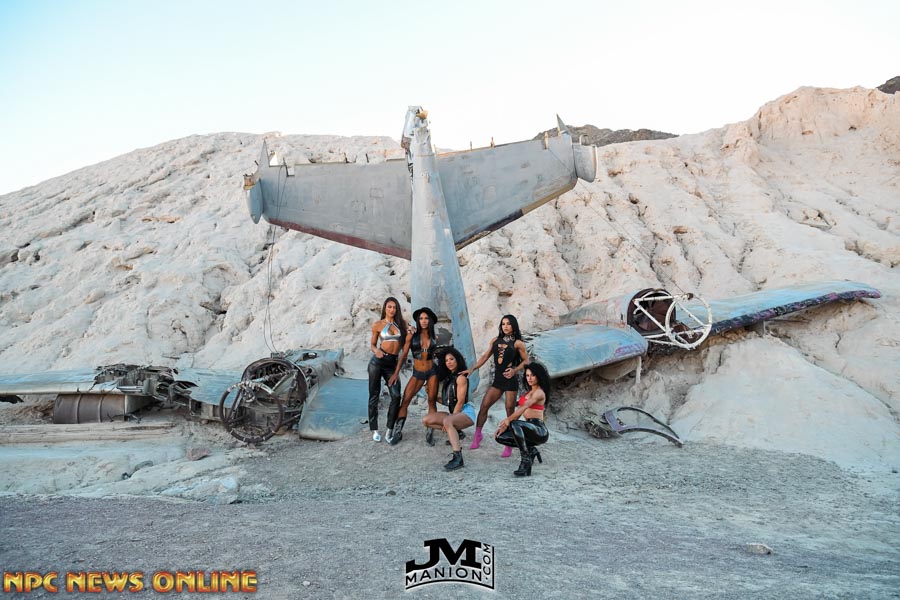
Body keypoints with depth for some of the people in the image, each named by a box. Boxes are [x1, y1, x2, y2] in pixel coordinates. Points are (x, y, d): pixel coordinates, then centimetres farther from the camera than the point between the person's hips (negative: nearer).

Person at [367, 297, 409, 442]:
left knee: (396, 396, -8)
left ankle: (390, 429, 4)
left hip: (392, 363, 3)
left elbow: (405, 343, 16)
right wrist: (376, 350, -14)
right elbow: (372, 344, 7)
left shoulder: (402, 323, 10)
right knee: (374, 395, 2)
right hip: (378, 361, -2)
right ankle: (374, 429, 11)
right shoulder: (378, 325, 3)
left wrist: (410, 335, -4)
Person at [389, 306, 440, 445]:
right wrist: (396, 373, -7)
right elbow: (403, 355, -3)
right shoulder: (411, 336, -4)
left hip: (432, 372, 1)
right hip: (417, 373, -1)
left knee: (432, 402, 2)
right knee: (405, 401, -8)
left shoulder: (434, 338, 3)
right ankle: (397, 432, -2)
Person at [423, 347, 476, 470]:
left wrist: (449, 420, -15)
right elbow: (447, 400, 15)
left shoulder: (461, 377, -8)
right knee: (426, 420, -5)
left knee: (447, 421, -40)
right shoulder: (448, 377, 17)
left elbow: (460, 401, -14)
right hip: (453, 412, 9)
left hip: (465, 412, -9)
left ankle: (458, 458, -48)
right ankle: (455, 432, 0)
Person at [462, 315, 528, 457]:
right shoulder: (495, 341, 9)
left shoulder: (517, 343, -3)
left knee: (510, 412, -1)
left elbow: (526, 361, 0)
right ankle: (477, 436, 17)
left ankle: (509, 446, 7)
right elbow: (485, 357, 12)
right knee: (484, 406, 1)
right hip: (497, 380, 5)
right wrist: (472, 369, 5)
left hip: (511, 381, -4)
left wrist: (515, 370, -15)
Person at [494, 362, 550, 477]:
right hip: (530, 428, 9)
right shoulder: (528, 392, 21)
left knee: (515, 424, -36)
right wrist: (504, 426, 4)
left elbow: (525, 406, -24)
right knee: (500, 437, -3)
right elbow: (518, 412, 16)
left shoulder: (539, 392, -7)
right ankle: (530, 450, 7)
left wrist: (509, 420, -35)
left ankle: (526, 462, -27)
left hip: (539, 430, -9)